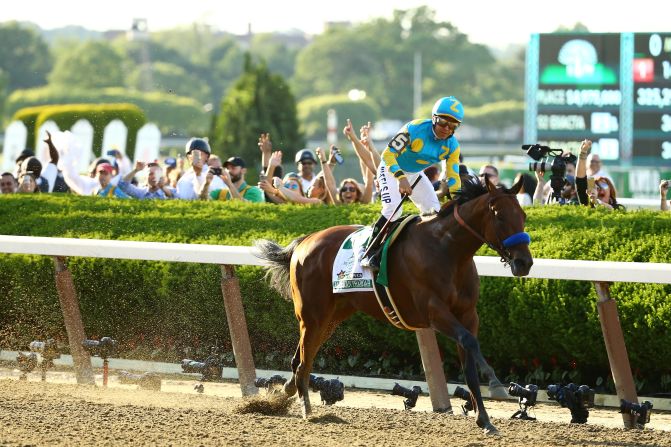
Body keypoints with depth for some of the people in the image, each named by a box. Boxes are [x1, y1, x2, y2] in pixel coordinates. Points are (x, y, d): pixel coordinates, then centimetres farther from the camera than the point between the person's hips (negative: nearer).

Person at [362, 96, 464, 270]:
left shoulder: (452, 146, -13)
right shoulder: (415, 129, -31)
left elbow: (453, 178, -8)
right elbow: (388, 154, -35)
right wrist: (401, 178, -48)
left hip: (414, 174, 7)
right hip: (392, 169, -7)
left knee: (434, 211, -2)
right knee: (393, 209, -25)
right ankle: (370, 254, -18)